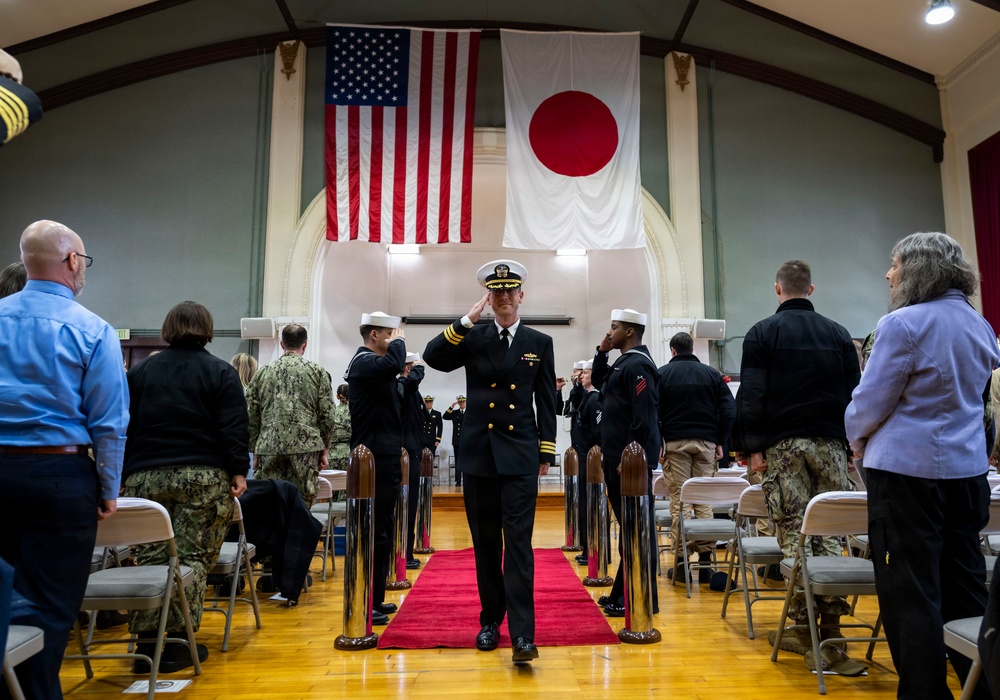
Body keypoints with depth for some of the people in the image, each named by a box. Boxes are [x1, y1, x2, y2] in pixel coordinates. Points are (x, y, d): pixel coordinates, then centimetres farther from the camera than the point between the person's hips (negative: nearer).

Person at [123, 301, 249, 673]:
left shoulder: (140, 371, 12)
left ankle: (147, 643, 8)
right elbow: (233, 428, -6)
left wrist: (124, 475, 18)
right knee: (193, 558, 0)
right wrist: (238, 471, -4)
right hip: (203, 476, -3)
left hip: (146, 475, 3)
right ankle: (178, 643, 0)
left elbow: (125, 426, 13)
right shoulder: (221, 372, 1)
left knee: (151, 558, 7)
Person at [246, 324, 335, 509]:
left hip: (269, 447, 2)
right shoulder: (318, 372, 4)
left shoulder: (262, 372, 11)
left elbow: (251, 417, 11)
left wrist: (255, 451, 18)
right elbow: (327, 416, 1)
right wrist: (325, 449, 10)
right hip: (306, 446, -2)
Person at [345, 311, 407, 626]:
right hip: (376, 458, -11)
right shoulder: (365, 361, -13)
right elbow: (393, 363, -35)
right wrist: (398, 341, -17)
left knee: (381, 529, 16)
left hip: (382, 456, 11)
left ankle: (374, 598, 26)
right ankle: (366, 604, 0)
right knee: (375, 531, -7)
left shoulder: (370, 362, 18)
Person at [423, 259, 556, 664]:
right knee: (485, 544, 11)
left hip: (520, 456, -2)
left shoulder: (540, 343, 6)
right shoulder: (472, 338, 7)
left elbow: (547, 402, 6)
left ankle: (522, 634, -5)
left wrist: (546, 453, 3)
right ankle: (490, 620, 25)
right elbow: (433, 358, -10)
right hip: (479, 455, 2)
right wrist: (467, 320, -15)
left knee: (518, 543, -7)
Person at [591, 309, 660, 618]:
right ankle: (623, 593, 24)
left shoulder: (637, 365, -14)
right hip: (618, 458, 10)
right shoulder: (624, 363, 15)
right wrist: (601, 353, 15)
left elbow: (643, 418, -21)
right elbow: (599, 381, 30)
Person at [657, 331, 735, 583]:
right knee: (704, 501, 5)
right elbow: (729, 409, 4)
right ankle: (705, 558, 4)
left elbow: (654, 412, -4)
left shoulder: (662, 374, 3)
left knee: (678, 502, 0)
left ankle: (681, 560, 0)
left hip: (674, 442, -2)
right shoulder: (712, 374, 10)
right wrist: (720, 442, 8)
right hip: (706, 443, 2)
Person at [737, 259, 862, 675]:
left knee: (794, 534, -1)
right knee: (830, 534, 3)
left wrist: (755, 448, -1)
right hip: (830, 442, 3)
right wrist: (846, 439, 17)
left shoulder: (762, 333, 0)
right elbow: (855, 393, 12)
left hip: (783, 444, -3)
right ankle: (830, 632, 0)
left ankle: (804, 628, 4)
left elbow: (752, 396, -5)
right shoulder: (837, 334, 11)